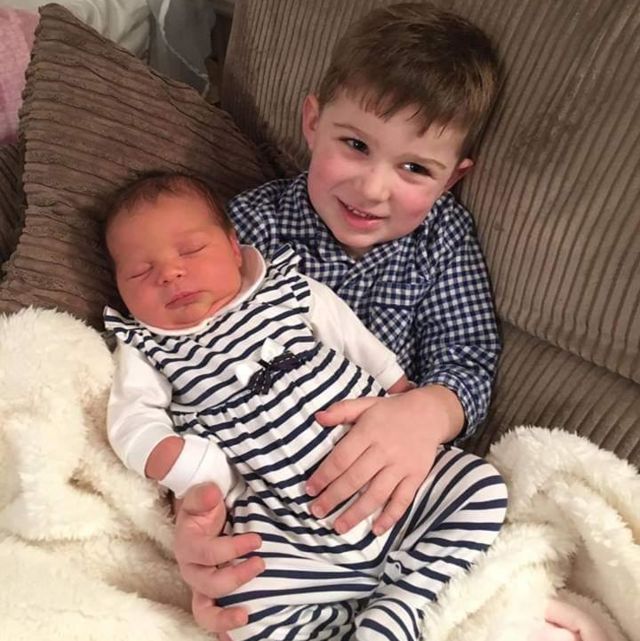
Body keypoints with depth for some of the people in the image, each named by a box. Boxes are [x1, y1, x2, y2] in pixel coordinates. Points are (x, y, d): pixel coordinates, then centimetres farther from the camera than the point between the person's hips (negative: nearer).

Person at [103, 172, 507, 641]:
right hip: (282, 523, -2)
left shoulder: (289, 290, 10)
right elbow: (133, 421, -4)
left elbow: (361, 344, 17)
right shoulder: (145, 350, 7)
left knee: (482, 485, -8)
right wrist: (193, 471, -20)